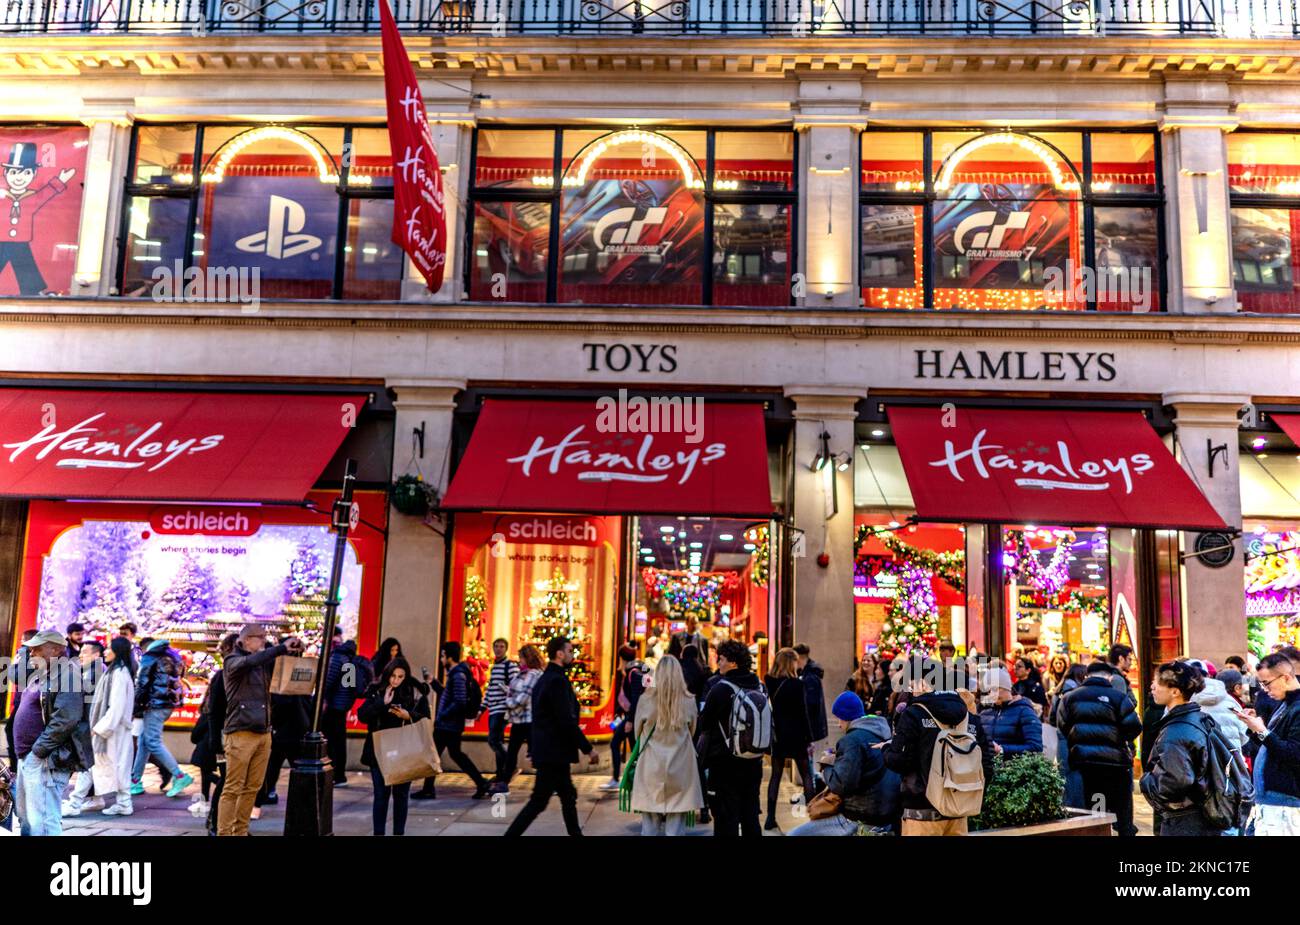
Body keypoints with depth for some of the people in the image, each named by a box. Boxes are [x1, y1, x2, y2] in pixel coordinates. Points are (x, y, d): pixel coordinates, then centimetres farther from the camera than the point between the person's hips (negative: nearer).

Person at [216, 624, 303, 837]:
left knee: (253, 787, 8)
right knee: (233, 789, -4)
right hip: (240, 734, -6)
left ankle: (241, 831, 16)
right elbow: (249, 662, -24)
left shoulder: (265, 662, 15)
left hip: (264, 733, 6)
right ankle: (224, 832, 2)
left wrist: (294, 649, -8)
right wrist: (282, 648, -27)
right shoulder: (233, 661, -3)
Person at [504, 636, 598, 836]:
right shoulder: (558, 680, -17)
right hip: (554, 752, -10)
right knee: (539, 801, -5)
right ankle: (511, 835, -3)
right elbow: (567, 721, -22)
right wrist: (588, 748, -15)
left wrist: (534, 751, 22)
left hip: (546, 750, 10)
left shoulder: (543, 679, 13)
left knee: (569, 797, 15)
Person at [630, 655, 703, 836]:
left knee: (650, 826, 7)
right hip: (680, 770, 1)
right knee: (676, 827, 6)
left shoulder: (646, 699, -7)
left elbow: (637, 733, 6)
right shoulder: (689, 701, -4)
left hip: (651, 769, -1)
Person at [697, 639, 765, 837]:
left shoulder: (721, 689, -16)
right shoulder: (759, 687, 2)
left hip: (725, 763, -6)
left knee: (726, 819, 0)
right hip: (753, 762, 6)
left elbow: (703, 723, -8)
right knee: (750, 817, 16)